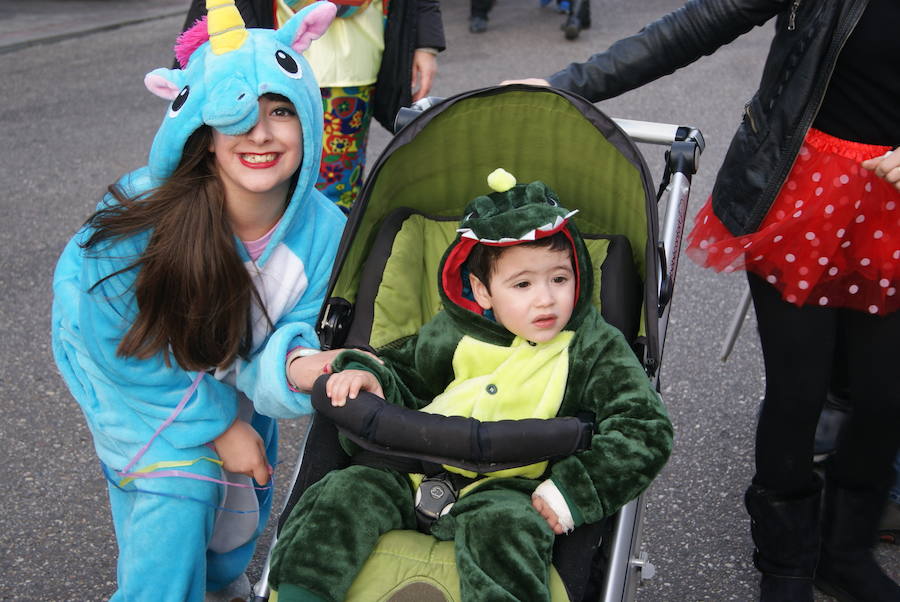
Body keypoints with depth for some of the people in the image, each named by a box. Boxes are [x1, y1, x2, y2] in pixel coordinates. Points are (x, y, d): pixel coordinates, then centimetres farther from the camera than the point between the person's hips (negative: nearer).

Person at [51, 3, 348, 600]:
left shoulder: (323, 233, -26)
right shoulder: (142, 214, -35)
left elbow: (267, 361, -21)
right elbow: (122, 350, -22)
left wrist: (299, 367, -46)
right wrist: (217, 425, -19)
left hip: (233, 389, 4)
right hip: (140, 391, -3)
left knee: (237, 524, 20)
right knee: (174, 518, -12)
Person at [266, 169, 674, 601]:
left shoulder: (595, 348, 1)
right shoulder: (452, 333, 9)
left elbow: (644, 428, -5)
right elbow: (404, 375, 25)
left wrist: (574, 491, -15)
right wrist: (367, 373, 0)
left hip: (507, 492, -4)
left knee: (501, 525, -36)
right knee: (351, 489, -16)